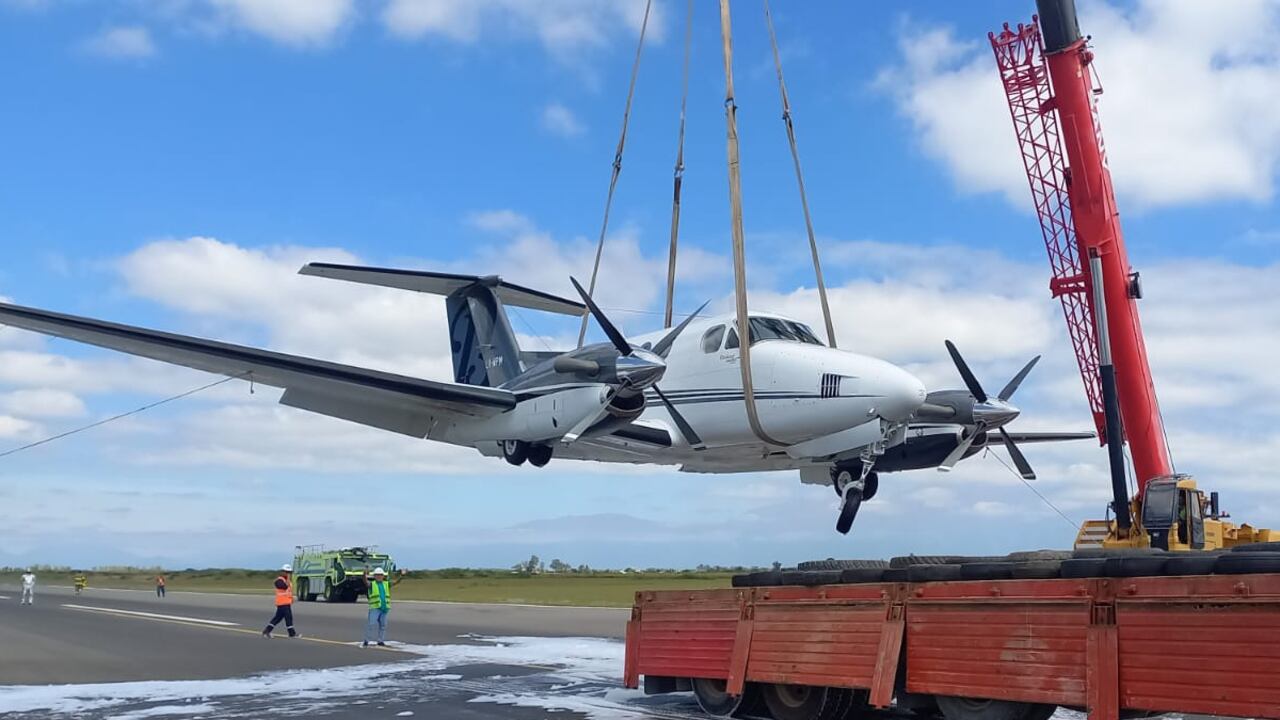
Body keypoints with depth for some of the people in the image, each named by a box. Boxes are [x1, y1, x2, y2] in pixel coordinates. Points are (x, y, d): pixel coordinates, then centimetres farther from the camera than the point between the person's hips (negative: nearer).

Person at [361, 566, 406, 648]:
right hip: (375, 608, -4)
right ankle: (366, 641, -1)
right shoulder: (371, 584, 4)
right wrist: (365, 574, -35)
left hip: (384, 608, 4)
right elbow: (365, 581, -14)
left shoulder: (386, 584, 15)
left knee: (383, 625, 8)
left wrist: (402, 576, -12)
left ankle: (380, 641, 18)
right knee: (371, 624, -10)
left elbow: (396, 582, 6)